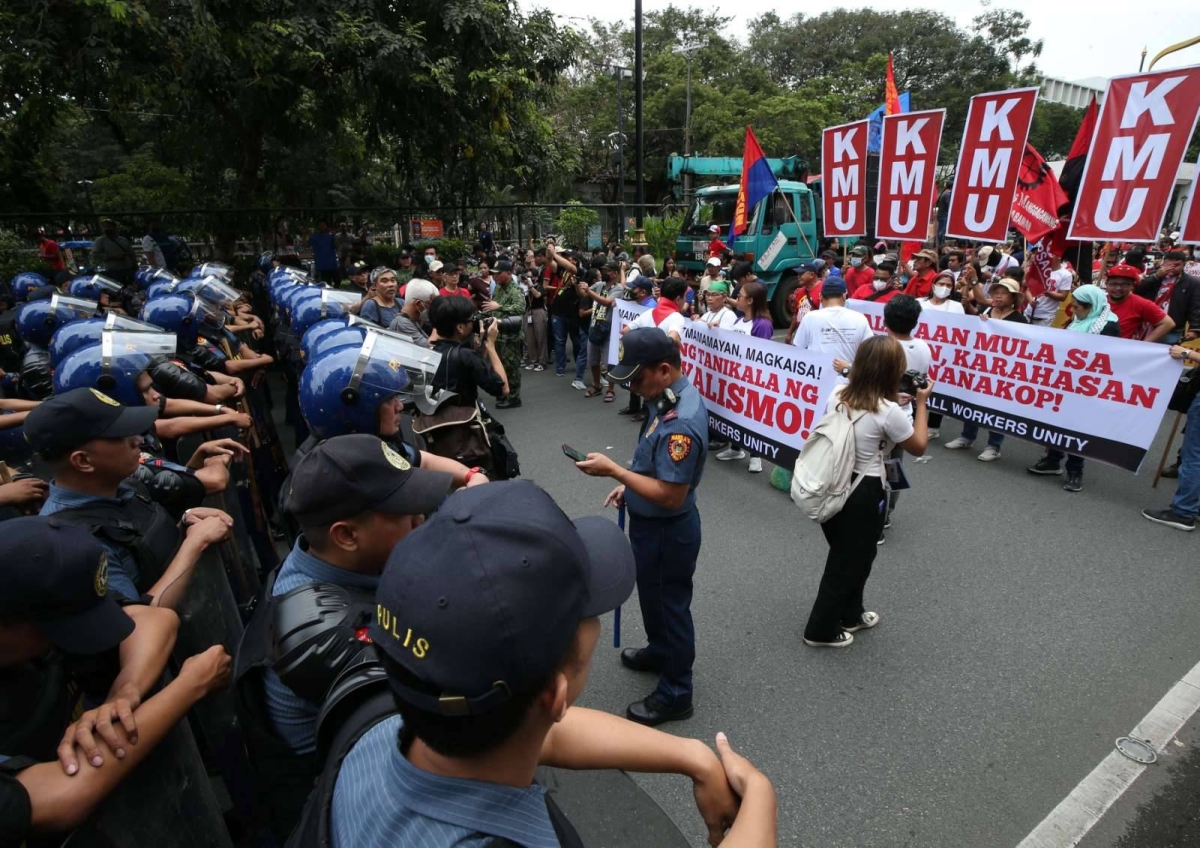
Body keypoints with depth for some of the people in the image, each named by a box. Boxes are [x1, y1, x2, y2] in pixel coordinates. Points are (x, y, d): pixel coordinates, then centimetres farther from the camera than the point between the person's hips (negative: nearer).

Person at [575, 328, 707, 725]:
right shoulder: (672, 397, -1)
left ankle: (675, 694, 31)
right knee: (654, 596, 28)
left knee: (669, 604, 10)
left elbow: (671, 495, -31)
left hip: (667, 532, -9)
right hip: (653, 524, 9)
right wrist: (630, 485, 7)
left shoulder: (680, 422, -33)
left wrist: (614, 470, -27)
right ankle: (660, 651, 53)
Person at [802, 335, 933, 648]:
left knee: (845, 555, 25)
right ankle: (821, 630, 26)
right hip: (864, 494, -6)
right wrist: (921, 403, 3)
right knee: (852, 560, 13)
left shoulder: (837, 394, -4)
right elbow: (918, 447, -4)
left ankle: (850, 615, 45)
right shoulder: (888, 411, -21)